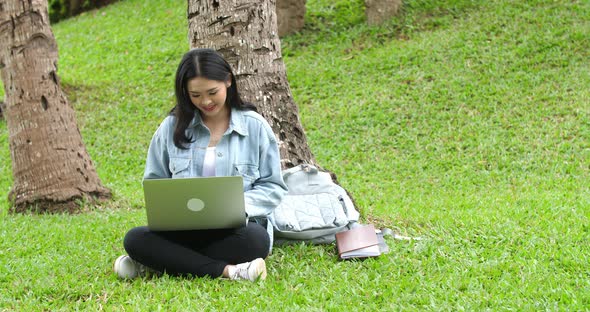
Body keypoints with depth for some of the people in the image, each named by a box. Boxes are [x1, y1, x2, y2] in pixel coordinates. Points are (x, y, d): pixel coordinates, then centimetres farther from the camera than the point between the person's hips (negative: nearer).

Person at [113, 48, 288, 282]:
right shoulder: (172, 127, 9)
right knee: (135, 239, -27)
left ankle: (166, 263, -23)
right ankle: (227, 270, -32)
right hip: (183, 230, 2)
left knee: (256, 239, -37)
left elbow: (273, 188, 4)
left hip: (236, 228, -2)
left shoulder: (254, 126, 5)